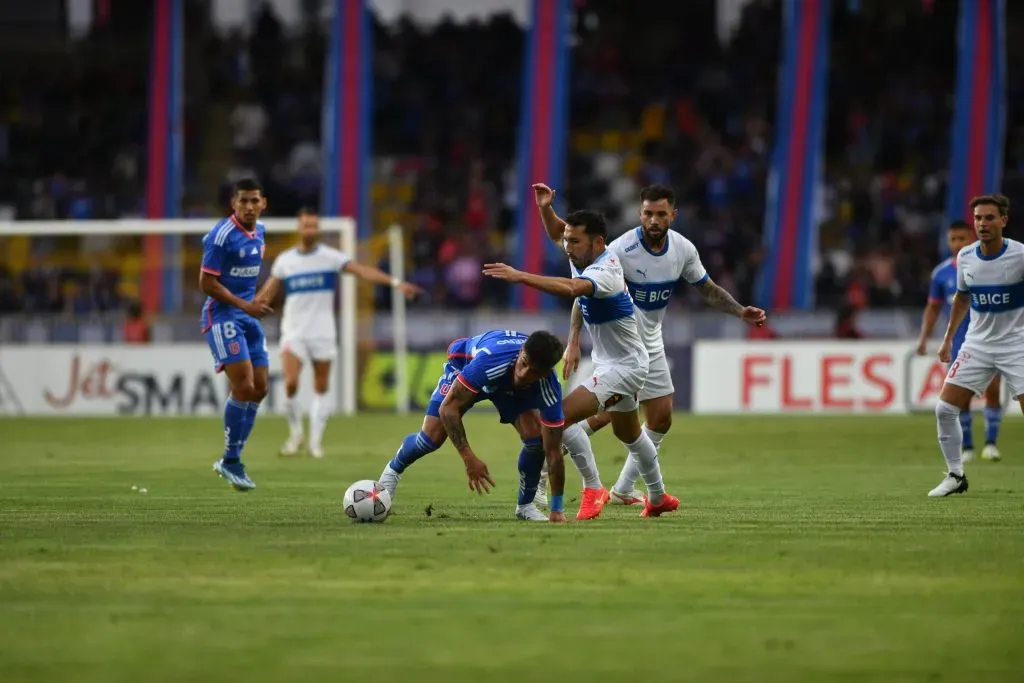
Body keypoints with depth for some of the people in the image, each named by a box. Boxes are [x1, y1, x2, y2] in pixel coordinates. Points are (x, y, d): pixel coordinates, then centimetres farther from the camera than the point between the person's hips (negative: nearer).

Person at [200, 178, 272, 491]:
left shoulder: (259, 232, 9)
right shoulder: (221, 236, -16)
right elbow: (207, 283, -17)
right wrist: (245, 305, -19)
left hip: (248, 316, 8)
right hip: (223, 316, -8)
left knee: (259, 388, 6)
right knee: (243, 386, -16)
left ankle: (232, 460, 16)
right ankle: (230, 460, -4)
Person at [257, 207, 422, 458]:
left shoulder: (331, 256, -3)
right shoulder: (284, 260, 4)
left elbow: (363, 271, -13)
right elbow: (267, 294, 12)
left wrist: (396, 282, -25)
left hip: (323, 332, 0)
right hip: (294, 332, 0)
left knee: (321, 389, 2)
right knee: (290, 383, -14)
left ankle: (316, 441, 10)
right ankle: (296, 433, 6)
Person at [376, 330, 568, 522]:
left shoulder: (549, 389, -38)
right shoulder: (490, 358, -47)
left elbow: (553, 451, -32)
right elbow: (447, 407, -39)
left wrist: (556, 510, -32)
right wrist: (469, 459, -44)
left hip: (514, 389, 2)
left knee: (535, 437, -19)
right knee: (432, 436, -13)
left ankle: (525, 505, 6)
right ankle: (394, 469, 22)